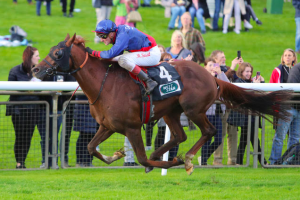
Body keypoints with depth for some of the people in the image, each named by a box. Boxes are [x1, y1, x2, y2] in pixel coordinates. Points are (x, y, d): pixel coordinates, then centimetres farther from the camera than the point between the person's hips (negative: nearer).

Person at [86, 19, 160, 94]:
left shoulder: (122, 35, -24)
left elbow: (111, 54, -30)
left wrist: (93, 52, -19)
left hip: (152, 53, -10)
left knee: (123, 60, -29)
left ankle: (149, 82, -24)